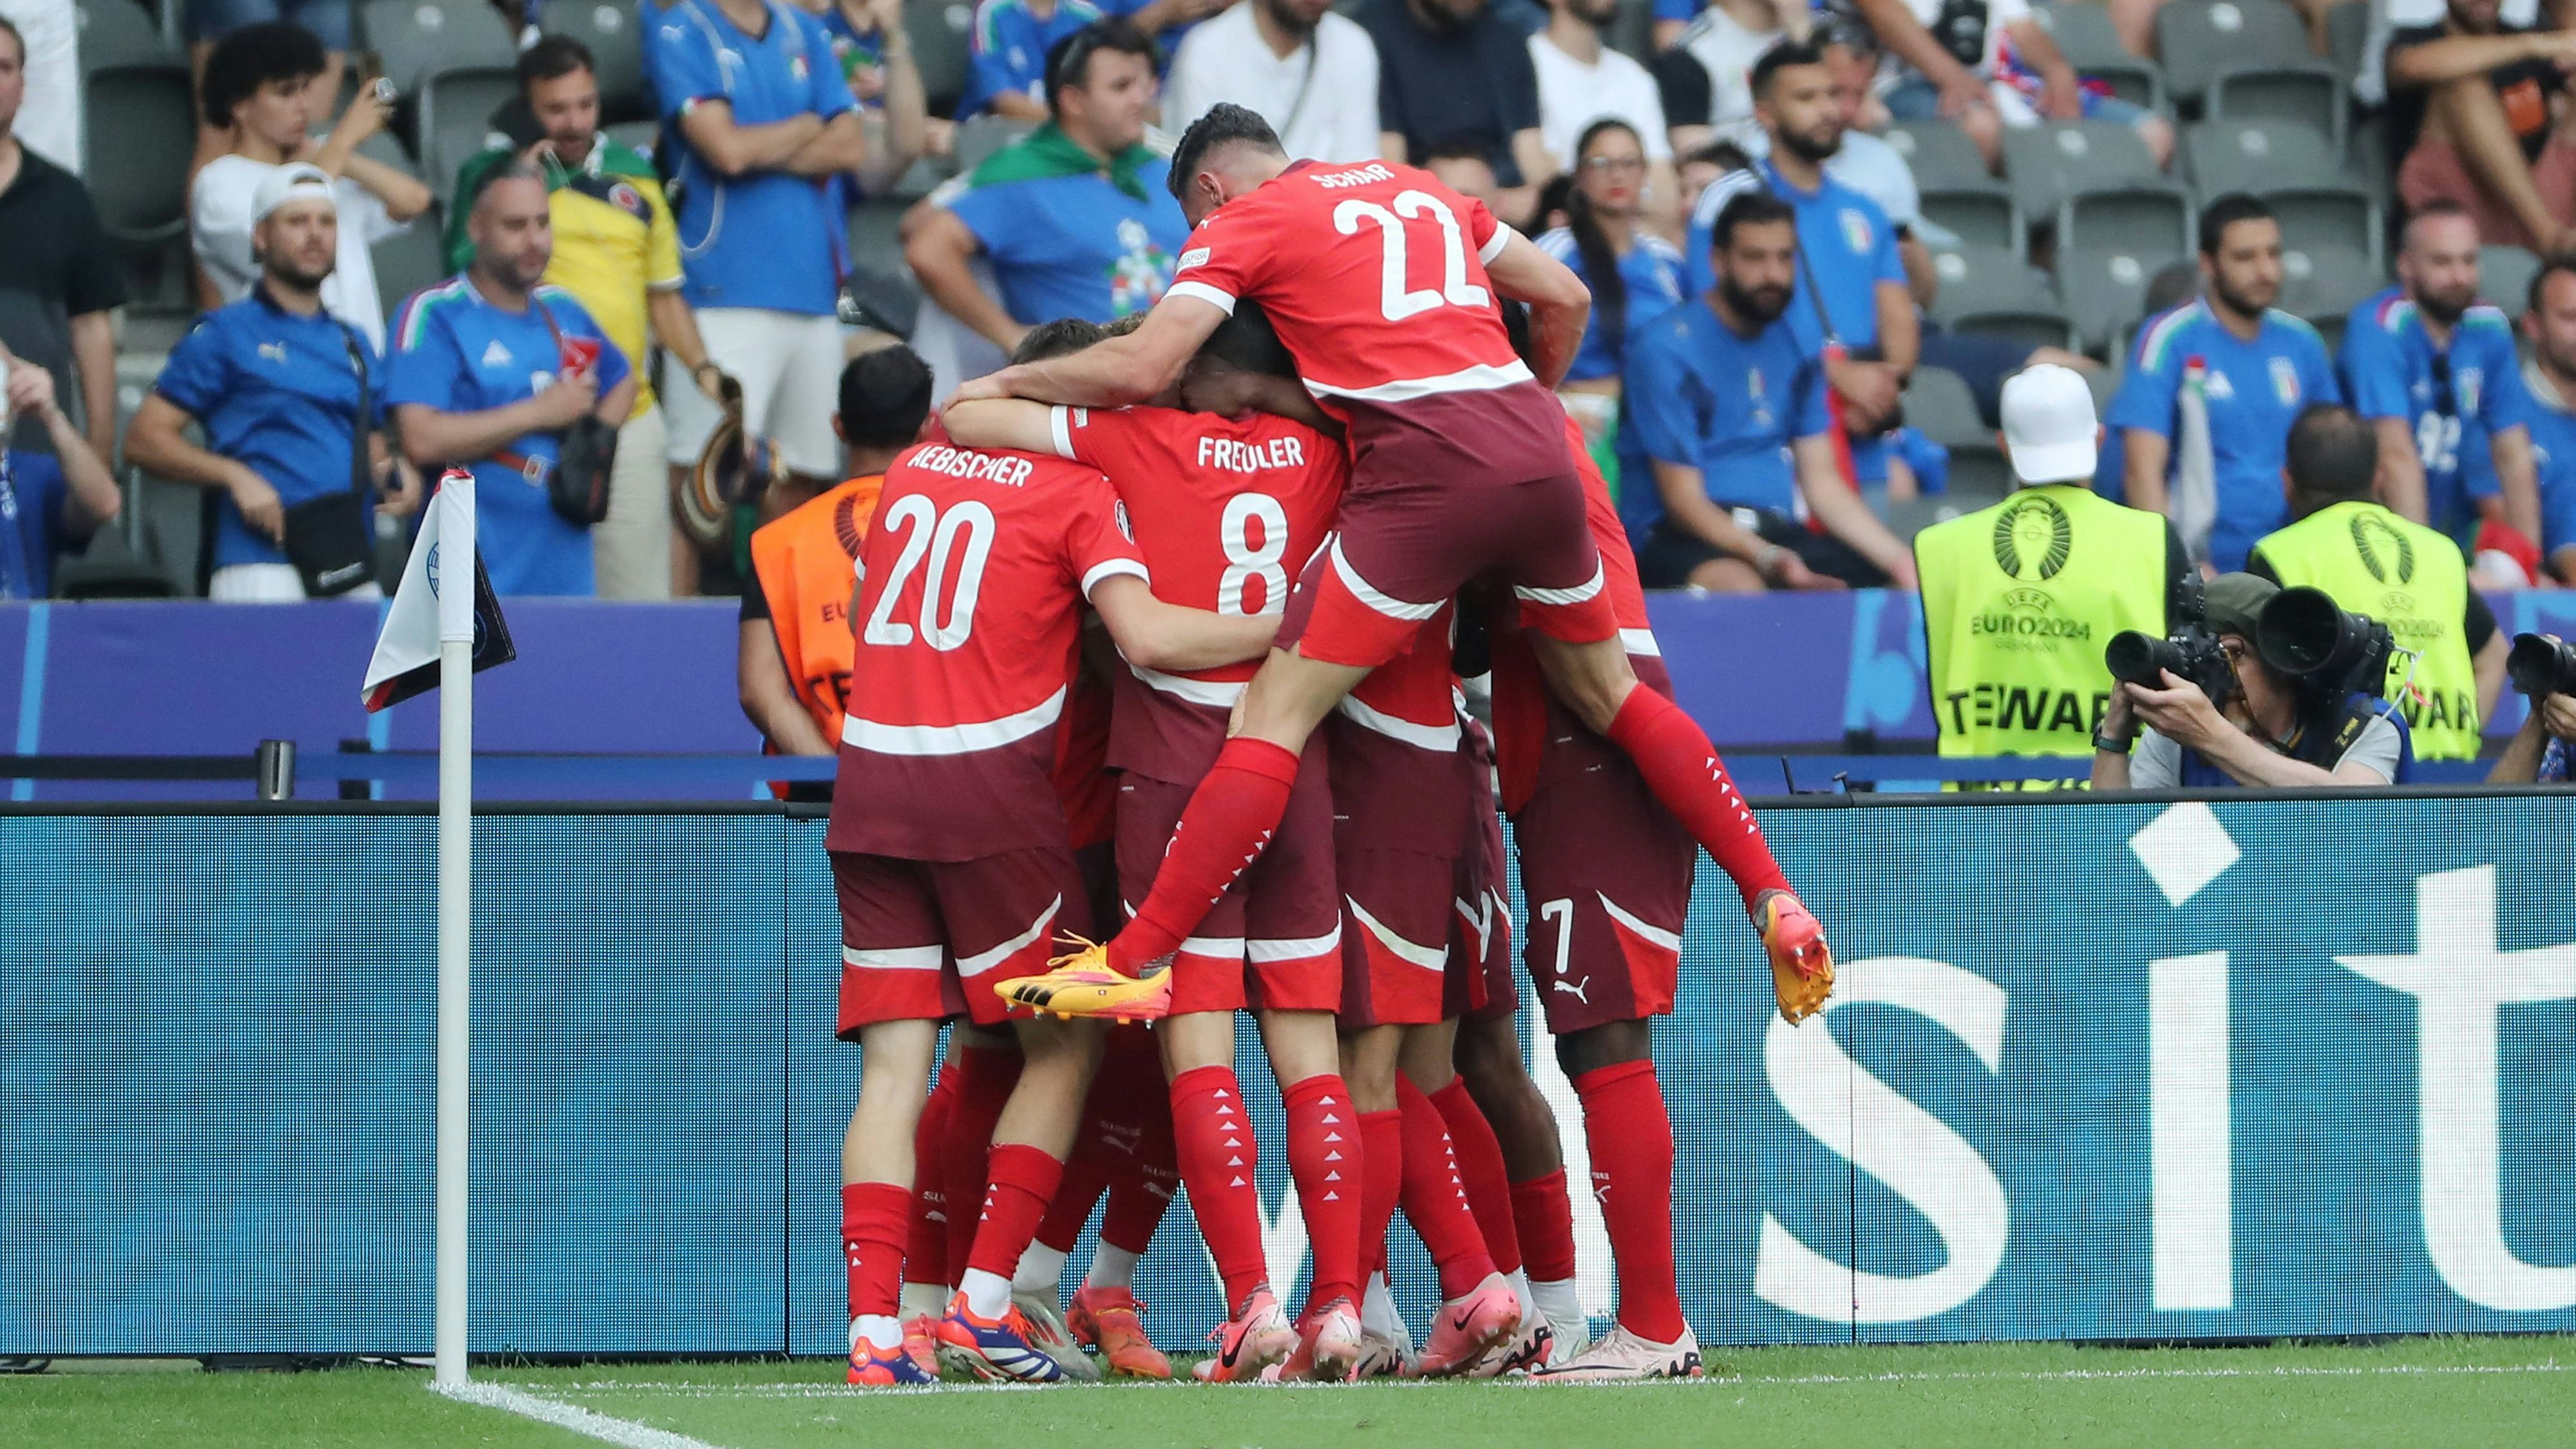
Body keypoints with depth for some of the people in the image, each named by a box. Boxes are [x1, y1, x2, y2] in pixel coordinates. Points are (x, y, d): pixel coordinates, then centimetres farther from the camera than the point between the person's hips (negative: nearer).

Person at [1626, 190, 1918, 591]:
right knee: (1741, 587, -39)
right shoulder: (1668, 349, -8)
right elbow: (1684, 502, -12)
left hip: (1781, 533, 6)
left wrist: (1897, 558, -2)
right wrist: (1767, 558, -28)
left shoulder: (1794, 346, 13)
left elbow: (1821, 483, 14)